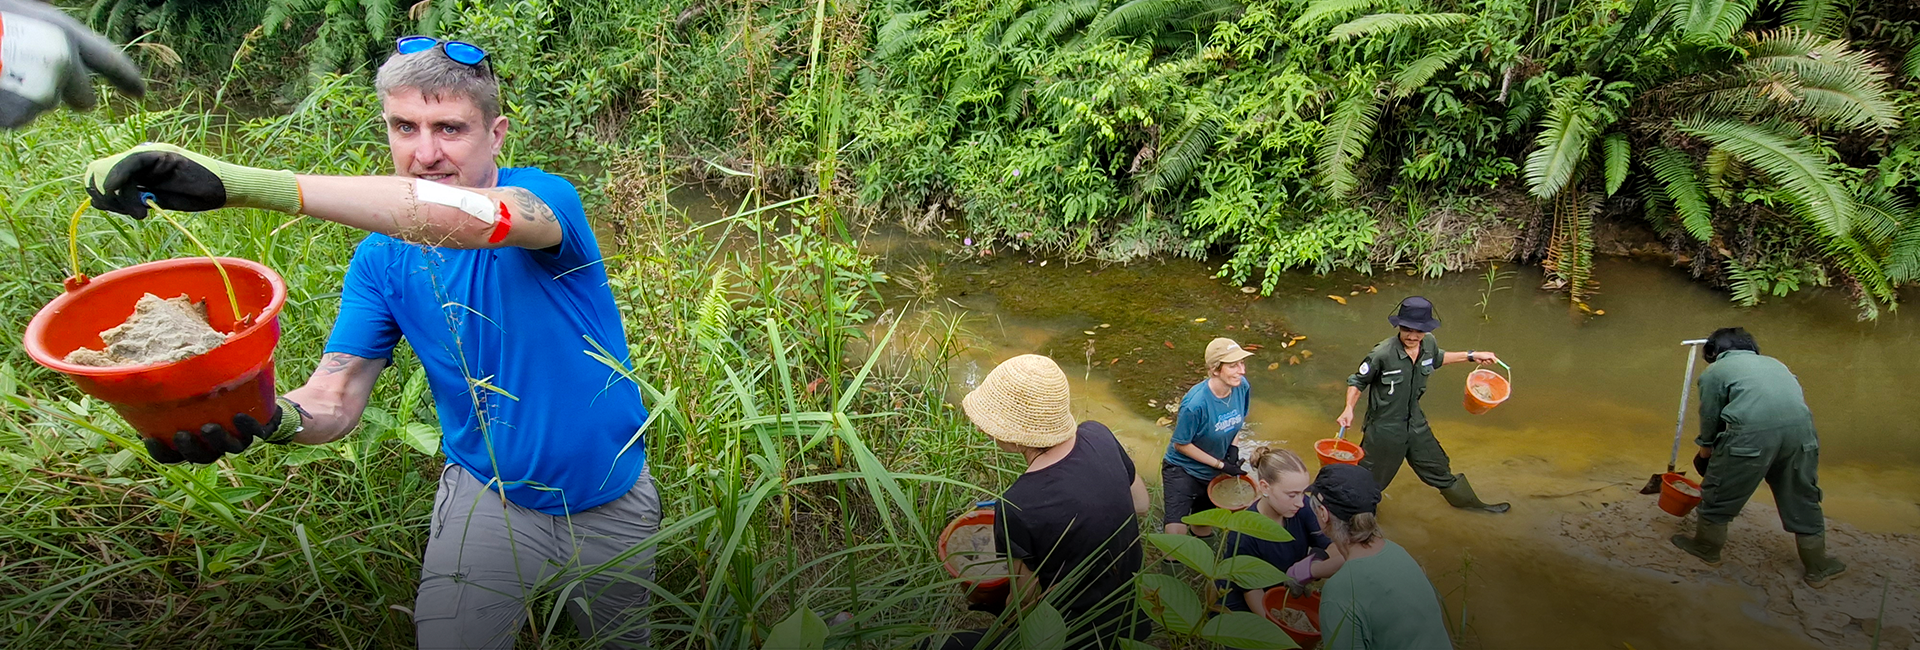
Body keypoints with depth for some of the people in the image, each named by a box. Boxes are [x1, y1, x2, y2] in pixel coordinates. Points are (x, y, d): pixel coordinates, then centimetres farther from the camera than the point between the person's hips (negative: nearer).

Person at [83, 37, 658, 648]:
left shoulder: (544, 196, -22)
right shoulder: (381, 259, -7)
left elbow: (476, 218, -45)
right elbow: (337, 395, -12)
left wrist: (241, 182, -48)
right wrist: (269, 418, -38)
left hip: (614, 500, -1)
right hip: (489, 497, 2)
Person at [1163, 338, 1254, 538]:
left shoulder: (1242, 387, -17)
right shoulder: (1196, 403, -34)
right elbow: (1181, 444, -21)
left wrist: (1232, 447, -11)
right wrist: (1221, 465, -18)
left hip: (1213, 474, 6)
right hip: (1182, 471, -6)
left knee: (1204, 529, 26)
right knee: (1176, 537, -16)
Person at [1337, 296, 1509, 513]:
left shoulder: (1429, 343, -10)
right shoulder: (1383, 353, -28)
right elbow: (1357, 382, -14)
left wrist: (1471, 356, 18)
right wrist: (1349, 409, -27)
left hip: (1415, 422, 6)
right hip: (1384, 427, -6)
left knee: (1438, 466, 26)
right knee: (1368, 479, 7)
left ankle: (1469, 501, 48)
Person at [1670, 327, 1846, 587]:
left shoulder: (1714, 372, 17)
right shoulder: (1774, 363, 32)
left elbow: (1710, 418, 18)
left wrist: (1706, 449, 36)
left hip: (1751, 434, -5)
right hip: (1801, 429, 5)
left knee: (1719, 493, 16)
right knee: (1802, 498, 20)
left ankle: (1706, 546, 32)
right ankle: (1817, 567, 32)